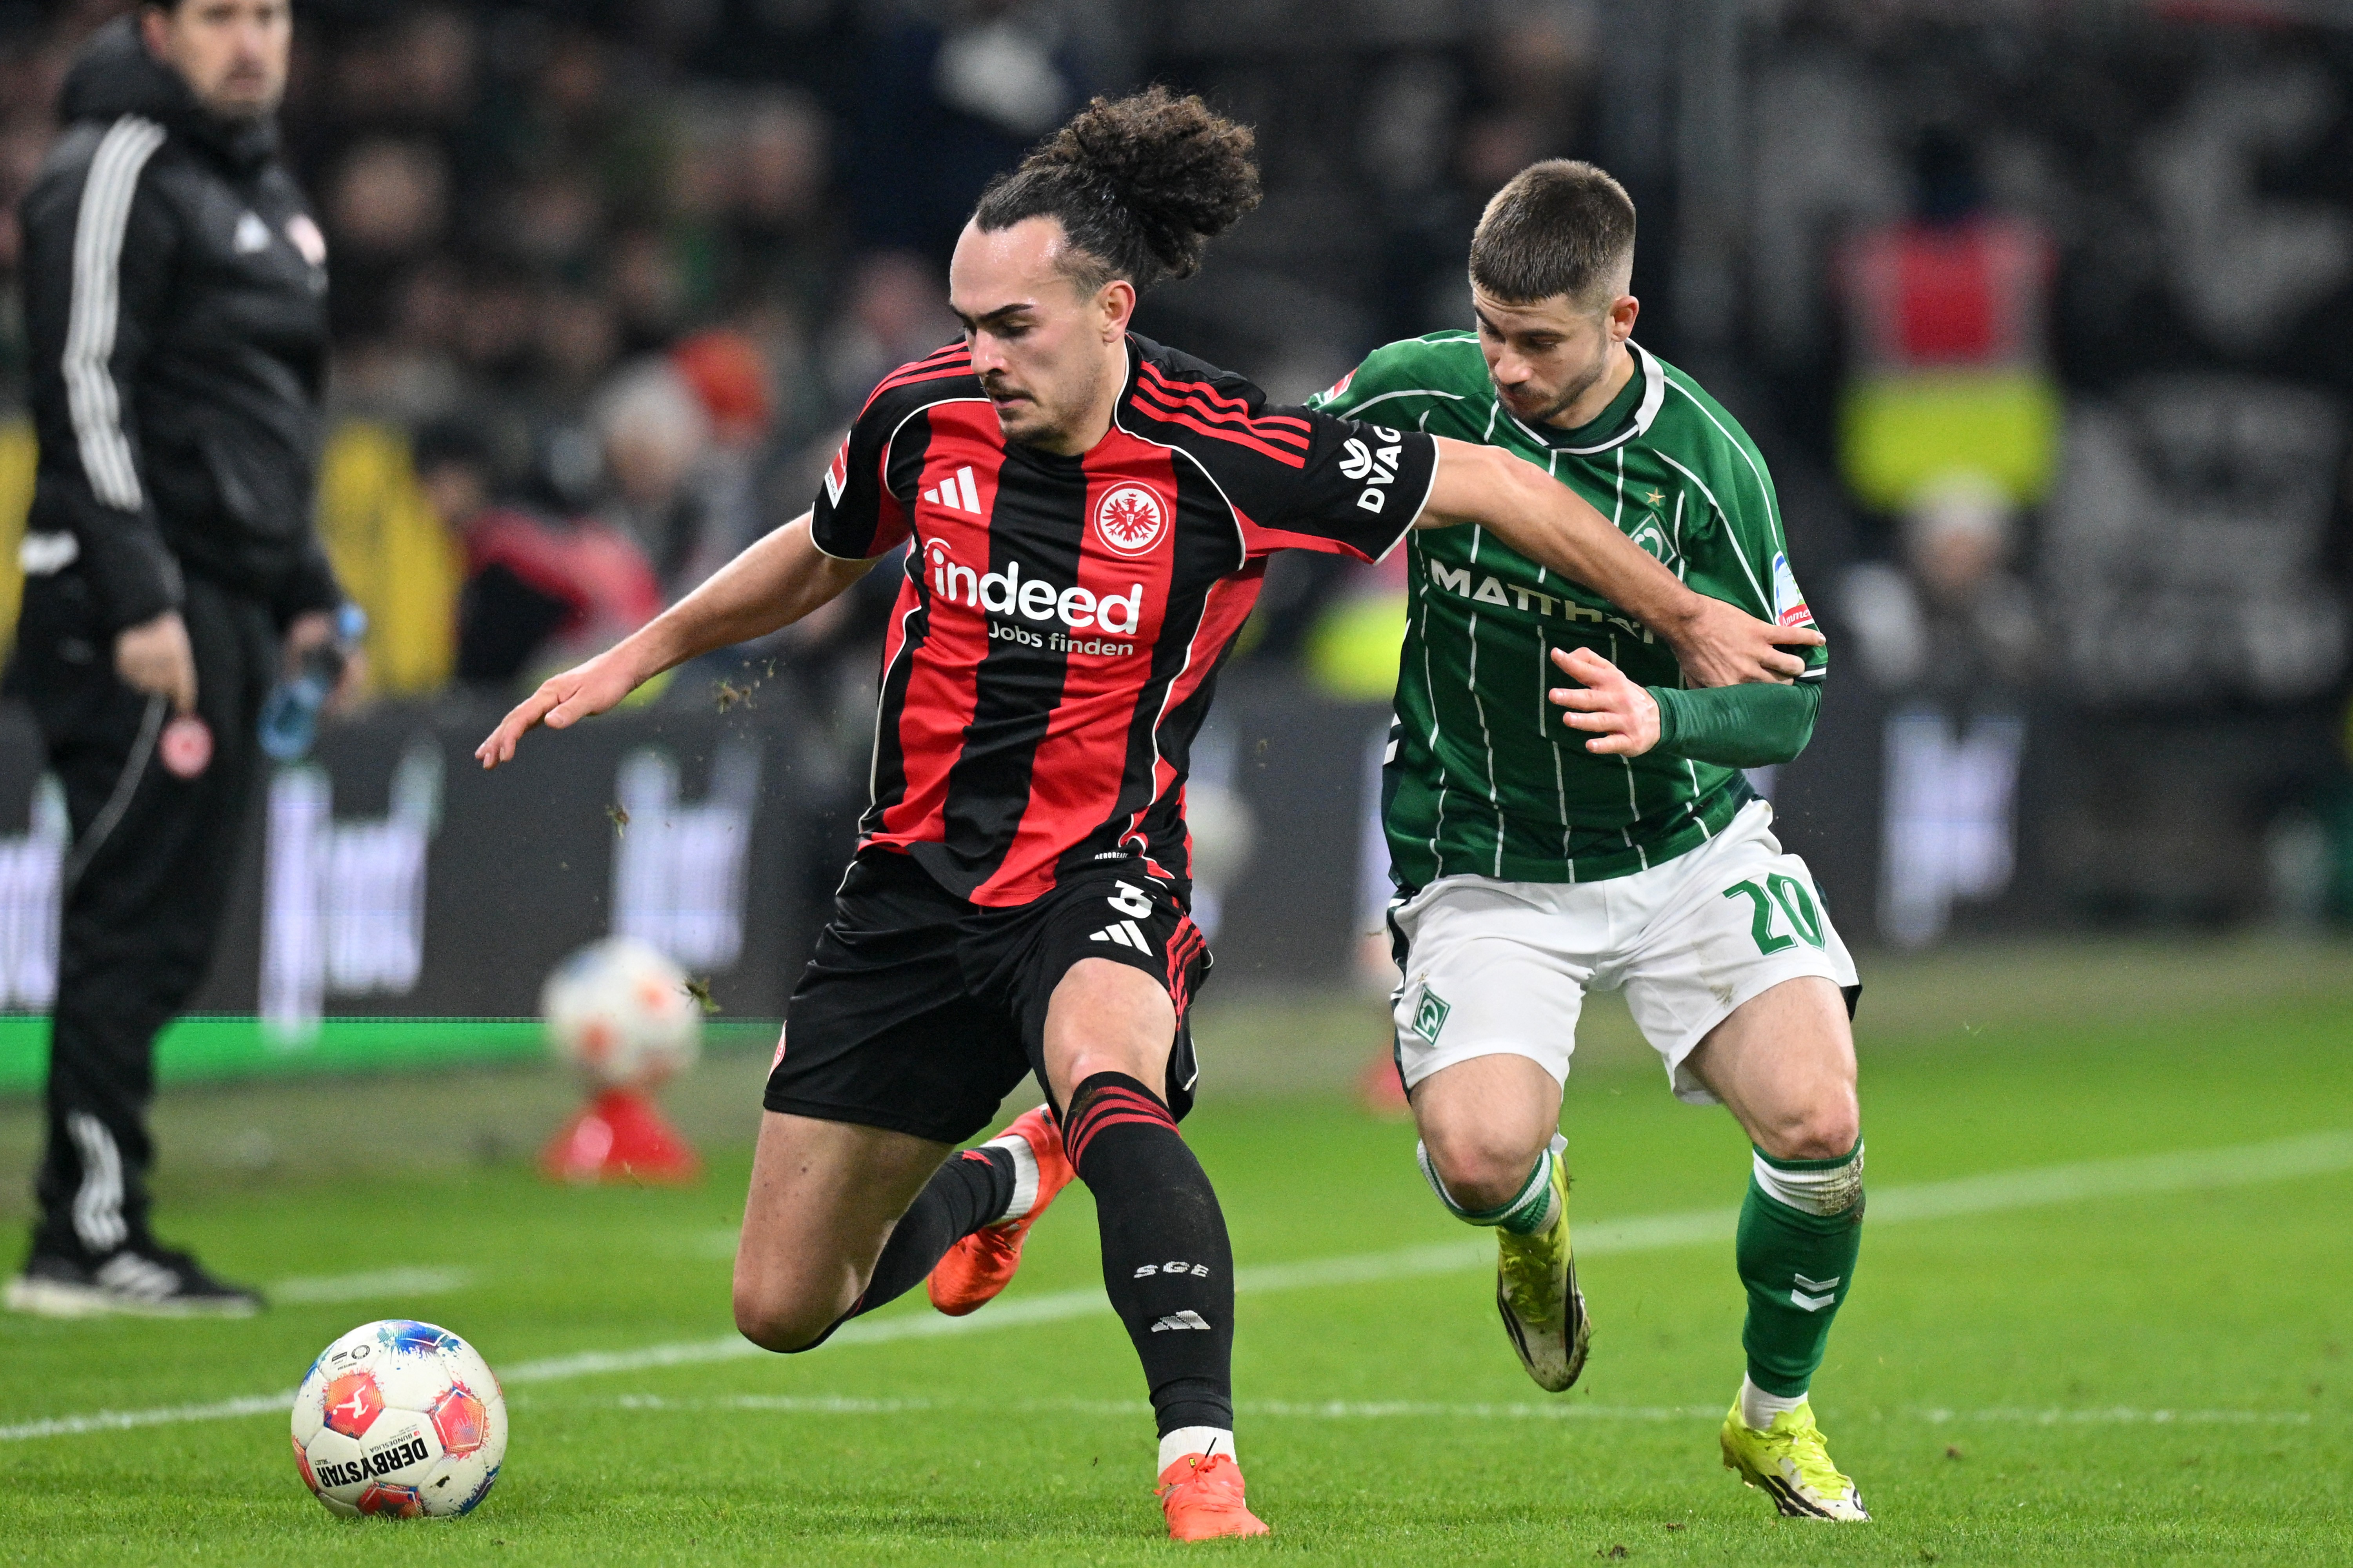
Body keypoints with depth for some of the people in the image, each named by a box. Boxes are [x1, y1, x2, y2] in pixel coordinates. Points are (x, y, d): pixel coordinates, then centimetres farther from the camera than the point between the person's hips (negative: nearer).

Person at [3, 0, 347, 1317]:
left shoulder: (264, 183, 21)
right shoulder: (120, 171, -9)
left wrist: (307, 593, 22)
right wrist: (141, 602, -21)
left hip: (229, 608, 9)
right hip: (140, 610, -9)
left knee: (167, 937, 8)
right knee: (133, 926, -10)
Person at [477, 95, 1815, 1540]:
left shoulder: (1228, 457, -16)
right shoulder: (925, 418, -6)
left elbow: (1486, 486, -4)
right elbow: (821, 558, 18)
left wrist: (1691, 622, 3)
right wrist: (637, 656, 17)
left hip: (1102, 876, -4)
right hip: (919, 875, 4)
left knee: (1106, 1082, -41)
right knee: (782, 1308, 7)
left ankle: (1204, 1463, -43)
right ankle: (995, 1185, 40)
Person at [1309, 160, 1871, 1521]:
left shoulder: (1708, 464, -15)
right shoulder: (1414, 395, -11)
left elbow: (1787, 700, -14)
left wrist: (1662, 718, -33)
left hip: (1688, 846, 0)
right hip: (1483, 869, 0)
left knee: (1816, 1117, -19)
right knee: (1480, 1157, -23)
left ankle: (1776, 1416, 10)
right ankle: (1539, 1217, 19)